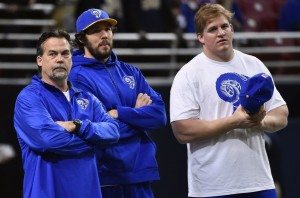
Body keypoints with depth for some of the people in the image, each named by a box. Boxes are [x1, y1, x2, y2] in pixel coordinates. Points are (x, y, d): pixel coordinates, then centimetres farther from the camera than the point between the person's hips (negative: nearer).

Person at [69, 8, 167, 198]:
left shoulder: (130, 72, 14)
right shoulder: (78, 77, -6)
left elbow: (159, 114, 2)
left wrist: (119, 113, -11)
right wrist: (137, 114, -2)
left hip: (140, 175, 5)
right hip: (104, 179, -5)